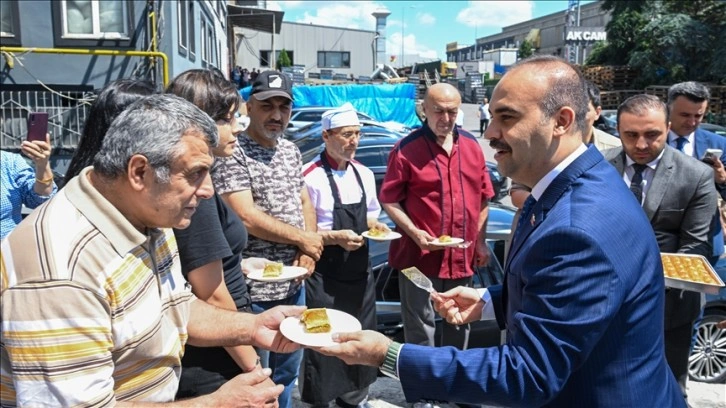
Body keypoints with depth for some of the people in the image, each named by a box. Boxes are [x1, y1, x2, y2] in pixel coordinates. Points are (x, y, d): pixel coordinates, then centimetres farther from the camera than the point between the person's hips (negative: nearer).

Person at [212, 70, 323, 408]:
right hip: (255, 288, -7)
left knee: (287, 374, 21)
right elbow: (246, 216, -21)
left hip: (294, 284, 7)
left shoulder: (291, 151, 10)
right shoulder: (232, 153, -14)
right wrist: (303, 239, -11)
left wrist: (308, 250, -3)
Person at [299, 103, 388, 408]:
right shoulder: (310, 176, -16)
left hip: (359, 271, 7)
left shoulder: (364, 174, 7)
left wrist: (375, 226, -3)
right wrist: (334, 238, -24)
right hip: (324, 275, -7)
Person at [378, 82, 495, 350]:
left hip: (462, 256, 5)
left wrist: (481, 242, 7)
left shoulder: (471, 145, 7)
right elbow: (389, 200, -7)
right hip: (420, 255, -5)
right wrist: (414, 233, -18)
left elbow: (483, 198, 12)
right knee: (420, 328, 7)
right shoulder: (407, 149, -9)